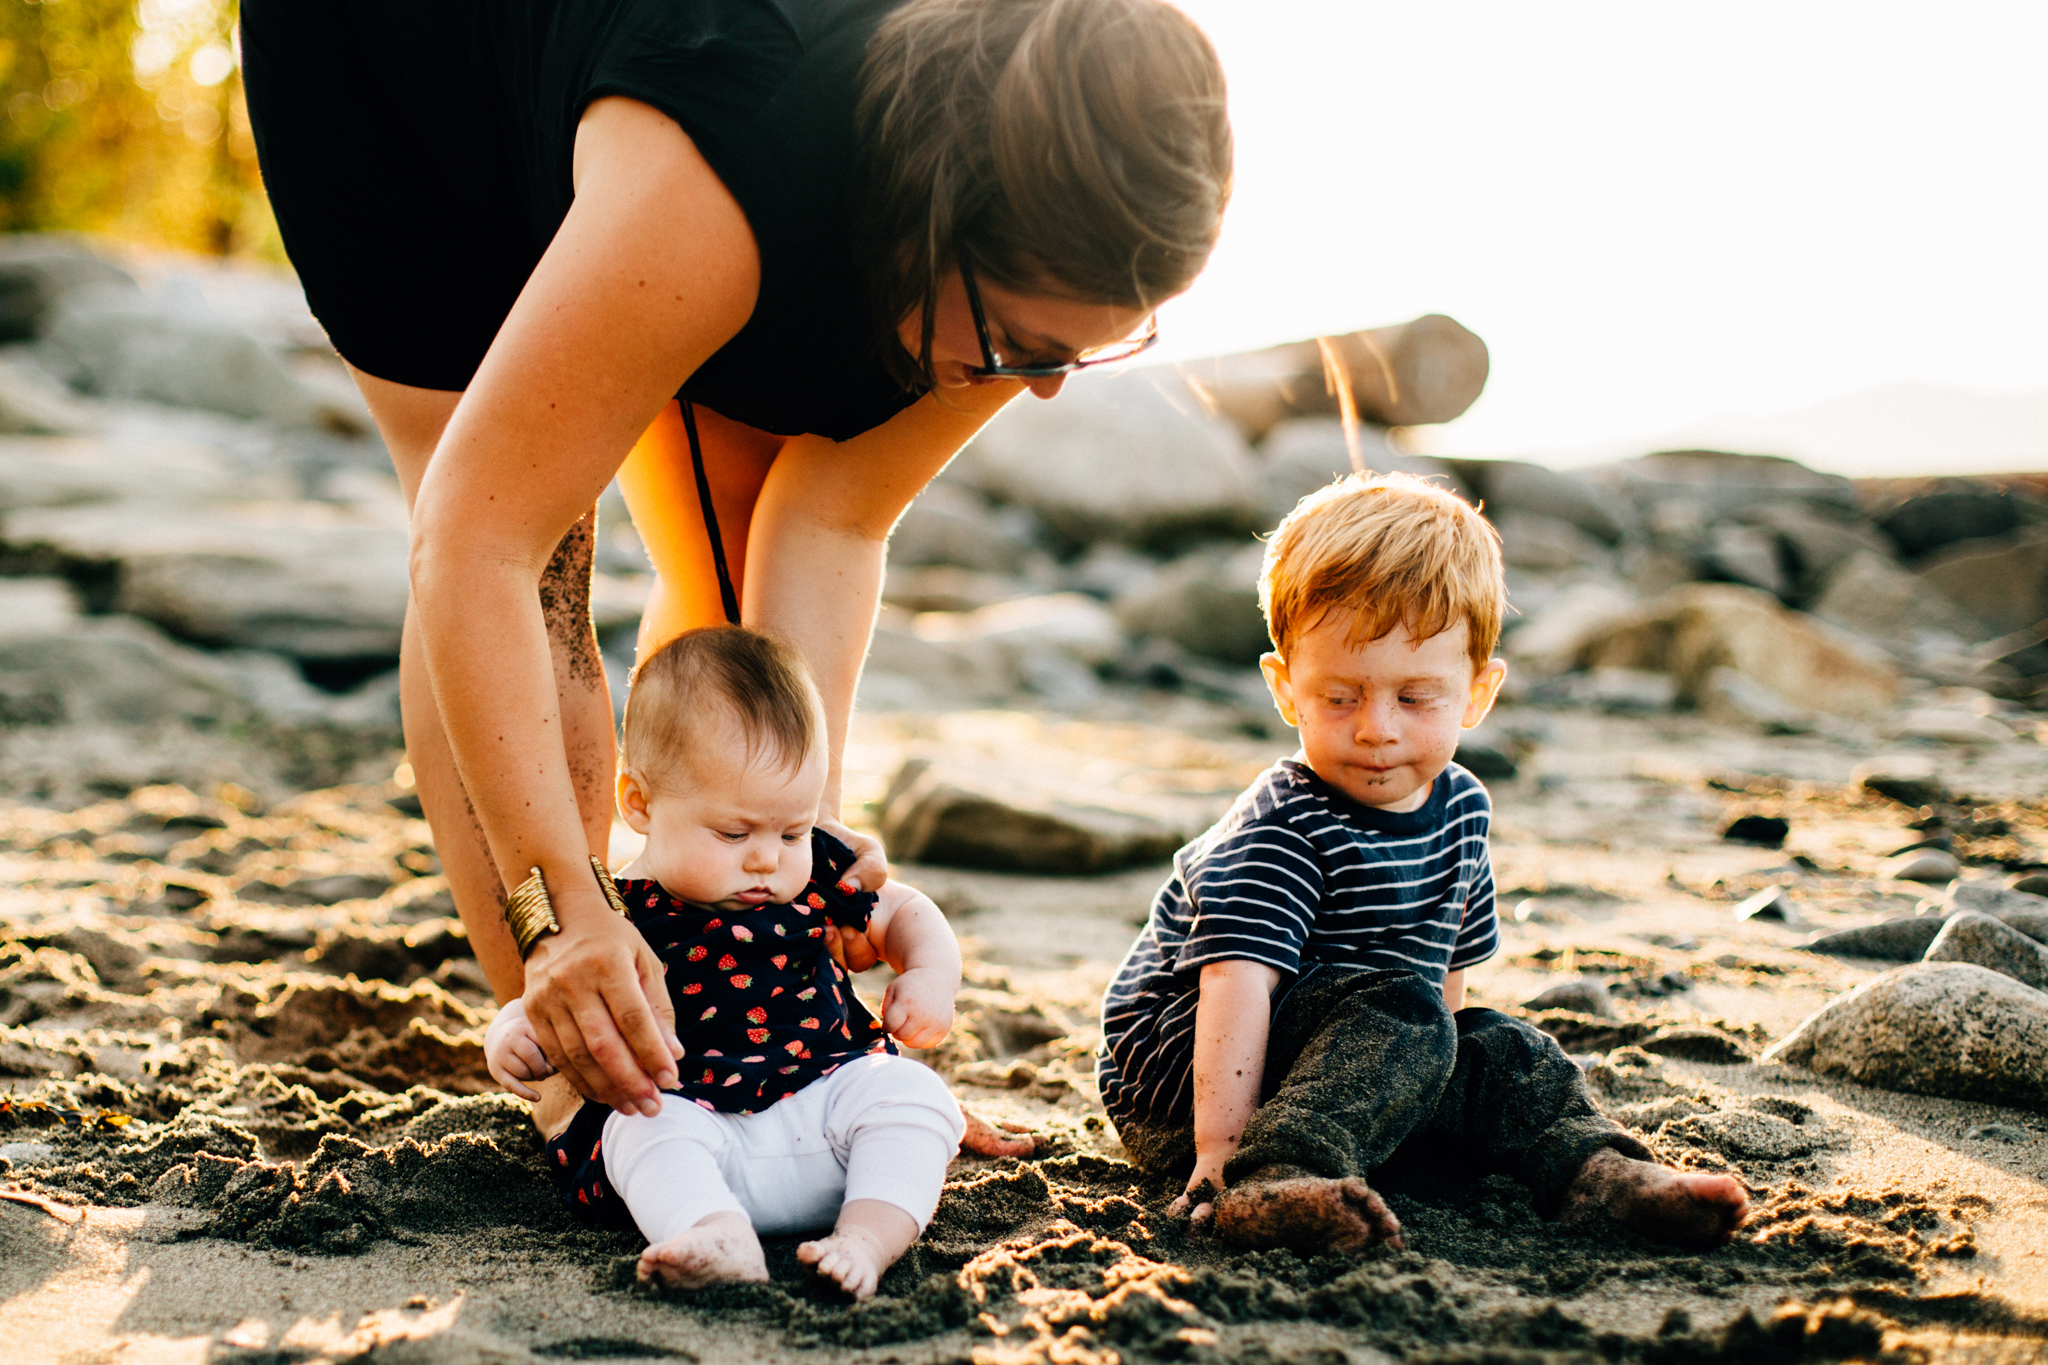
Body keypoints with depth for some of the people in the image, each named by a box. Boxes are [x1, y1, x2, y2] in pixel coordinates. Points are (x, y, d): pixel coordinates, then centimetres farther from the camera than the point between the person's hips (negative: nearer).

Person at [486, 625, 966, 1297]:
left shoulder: (817, 874, 9)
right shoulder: (617, 921, -1)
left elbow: (904, 913, 24)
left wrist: (931, 974, 2)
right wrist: (512, 1038, -20)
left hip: (825, 1101, 3)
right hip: (693, 1119, -2)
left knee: (909, 1090, -21)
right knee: (647, 1129, -31)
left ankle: (870, 1235, -37)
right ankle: (719, 1238, -53)